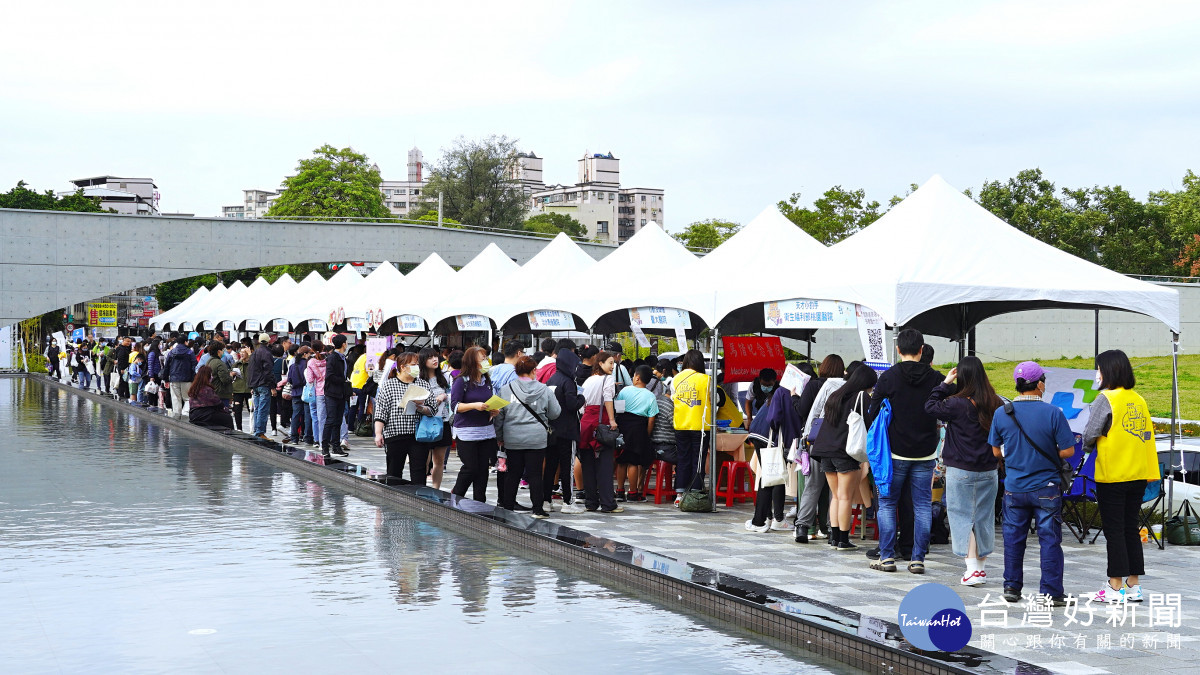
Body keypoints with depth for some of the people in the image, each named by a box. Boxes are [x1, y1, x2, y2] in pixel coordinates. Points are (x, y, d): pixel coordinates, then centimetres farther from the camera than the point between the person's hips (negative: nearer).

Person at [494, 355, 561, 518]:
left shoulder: (506, 389, 0)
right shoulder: (544, 390, -3)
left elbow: (498, 416, 5)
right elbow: (555, 413, 4)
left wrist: (499, 437, 15)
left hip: (512, 439, 2)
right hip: (537, 439, -2)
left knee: (513, 474, 10)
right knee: (535, 474, 2)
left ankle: (507, 506, 16)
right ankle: (537, 508, 2)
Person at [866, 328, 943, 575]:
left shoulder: (889, 377, -8)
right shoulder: (935, 378, -2)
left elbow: (873, 414, -5)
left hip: (895, 452, -2)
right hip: (926, 453, 2)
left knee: (887, 503, 8)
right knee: (922, 506, 7)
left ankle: (887, 557, 5)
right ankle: (918, 559, 7)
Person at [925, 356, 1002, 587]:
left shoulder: (958, 404, -16)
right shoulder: (995, 404, -1)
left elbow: (931, 407, -6)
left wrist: (945, 383, -2)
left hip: (961, 470, -5)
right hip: (988, 470, 5)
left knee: (962, 516, 1)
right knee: (983, 517, 14)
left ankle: (973, 569, -6)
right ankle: (980, 566, 22)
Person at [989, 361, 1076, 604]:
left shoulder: (1002, 413, -3)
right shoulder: (1053, 413, -12)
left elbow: (996, 451, 5)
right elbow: (1067, 451, -10)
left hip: (1014, 488, 3)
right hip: (1046, 488, -3)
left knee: (1013, 537, 13)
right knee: (1050, 540, 3)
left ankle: (1012, 587, 19)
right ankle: (1051, 593, 4)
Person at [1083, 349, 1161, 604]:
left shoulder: (1106, 399, -11)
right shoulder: (1139, 400, 9)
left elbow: (1089, 435, -12)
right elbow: (1147, 436, 12)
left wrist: (1090, 446, 8)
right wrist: (1150, 473, 17)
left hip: (1112, 477, -6)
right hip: (1138, 477, 6)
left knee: (1114, 531, 0)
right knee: (1131, 529, 12)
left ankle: (1116, 587, 2)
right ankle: (1134, 586, 15)